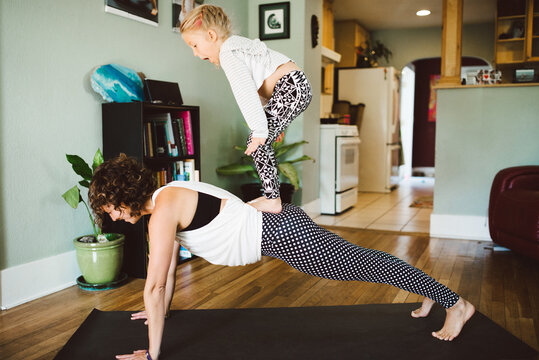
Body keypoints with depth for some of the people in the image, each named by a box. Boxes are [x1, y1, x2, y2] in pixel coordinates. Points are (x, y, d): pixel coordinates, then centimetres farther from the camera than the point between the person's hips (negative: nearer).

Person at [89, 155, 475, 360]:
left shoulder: (163, 210, -19)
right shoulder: (166, 197, 10)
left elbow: (154, 285, -18)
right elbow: (169, 267, 22)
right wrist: (161, 310, 32)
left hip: (284, 234, -9)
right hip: (279, 226, 9)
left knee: (365, 263, 3)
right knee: (362, 260, 21)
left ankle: (456, 303, 19)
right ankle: (429, 294, 42)